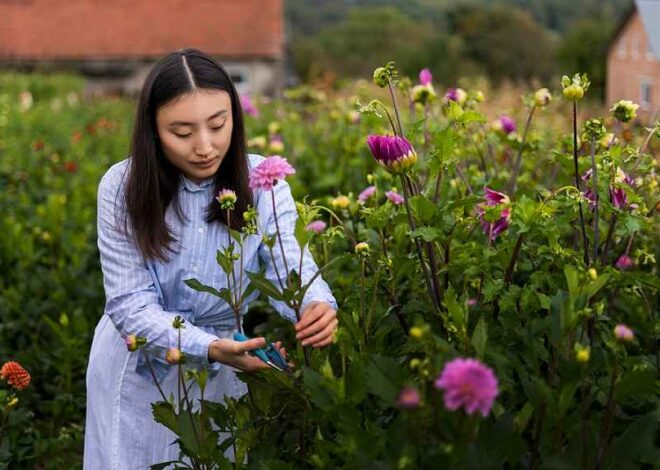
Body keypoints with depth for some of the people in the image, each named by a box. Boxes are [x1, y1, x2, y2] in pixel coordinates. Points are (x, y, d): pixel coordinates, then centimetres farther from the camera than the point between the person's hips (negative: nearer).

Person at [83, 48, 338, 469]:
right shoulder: (122, 188, -16)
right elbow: (131, 304, -19)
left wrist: (317, 306, -48)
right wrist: (210, 347, -36)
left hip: (227, 372, 1)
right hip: (140, 371, -1)